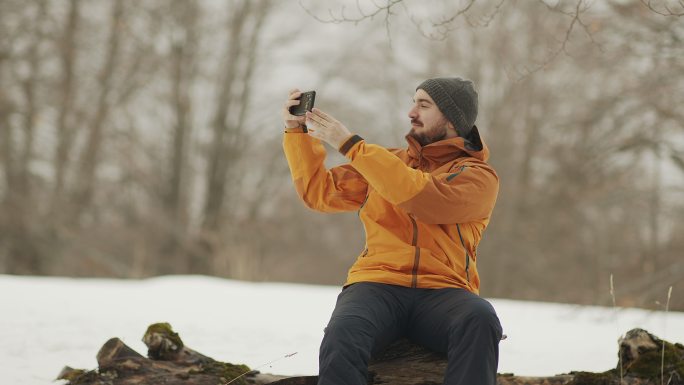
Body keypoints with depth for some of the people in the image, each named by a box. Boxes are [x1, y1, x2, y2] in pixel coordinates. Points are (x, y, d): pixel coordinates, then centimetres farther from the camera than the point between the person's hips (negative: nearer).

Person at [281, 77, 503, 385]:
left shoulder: (478, 176, 6)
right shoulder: (387, 162, 22)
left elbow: (425, 200, -13)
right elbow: (321, 192, 20)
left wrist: (350, 145, -12)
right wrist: (297, 131, 7)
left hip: (442, 292, -2)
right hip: (378, 285, 2)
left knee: (480, 321, -38)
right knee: (341, 340, -34)